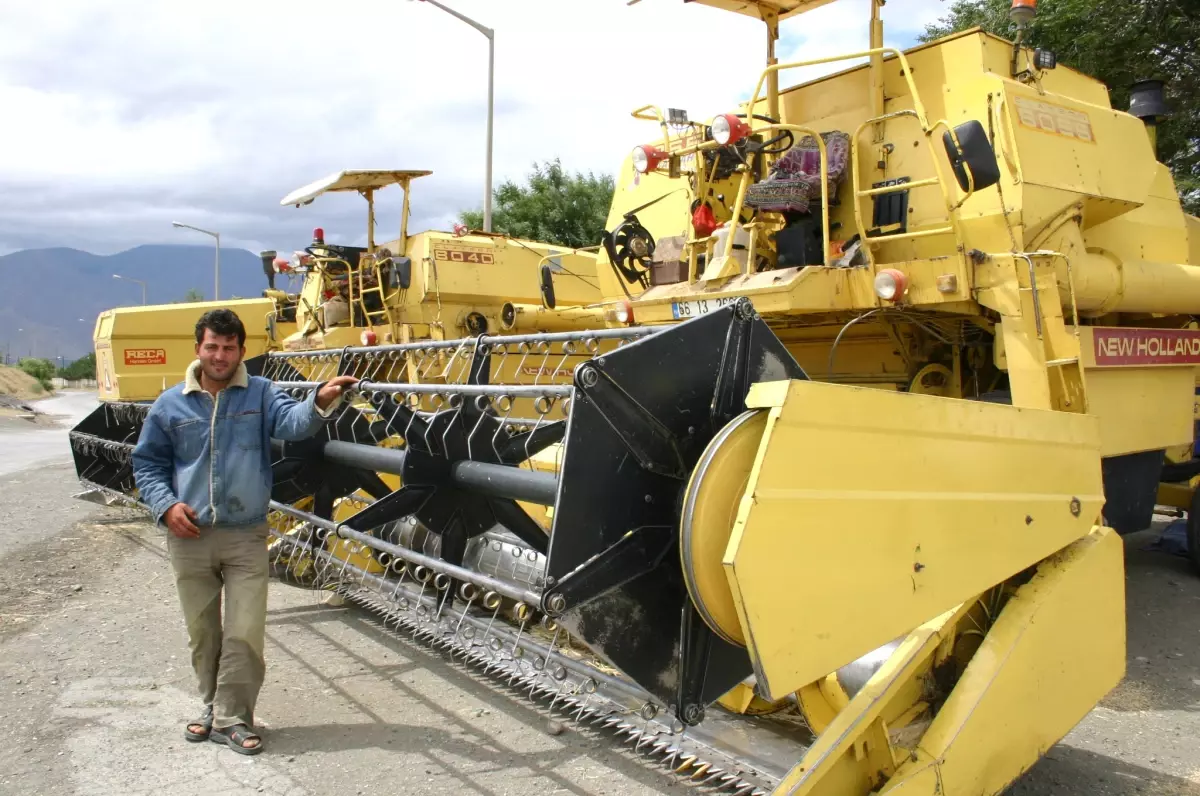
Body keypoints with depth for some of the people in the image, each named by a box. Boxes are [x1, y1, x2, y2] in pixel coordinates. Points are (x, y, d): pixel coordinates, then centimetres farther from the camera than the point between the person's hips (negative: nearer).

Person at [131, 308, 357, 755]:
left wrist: (320, 401, -43)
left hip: (246, 537, -2)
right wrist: (166, 505, -6)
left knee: (245, 635, -2)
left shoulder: (260, 394, -1)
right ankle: (214, 707, 35)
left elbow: (292, 421, -21)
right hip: (189, 538, 2)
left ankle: (231, 718, 14)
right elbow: (147, 463, 11)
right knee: (202, 634, 16)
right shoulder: (171, 404, 4)